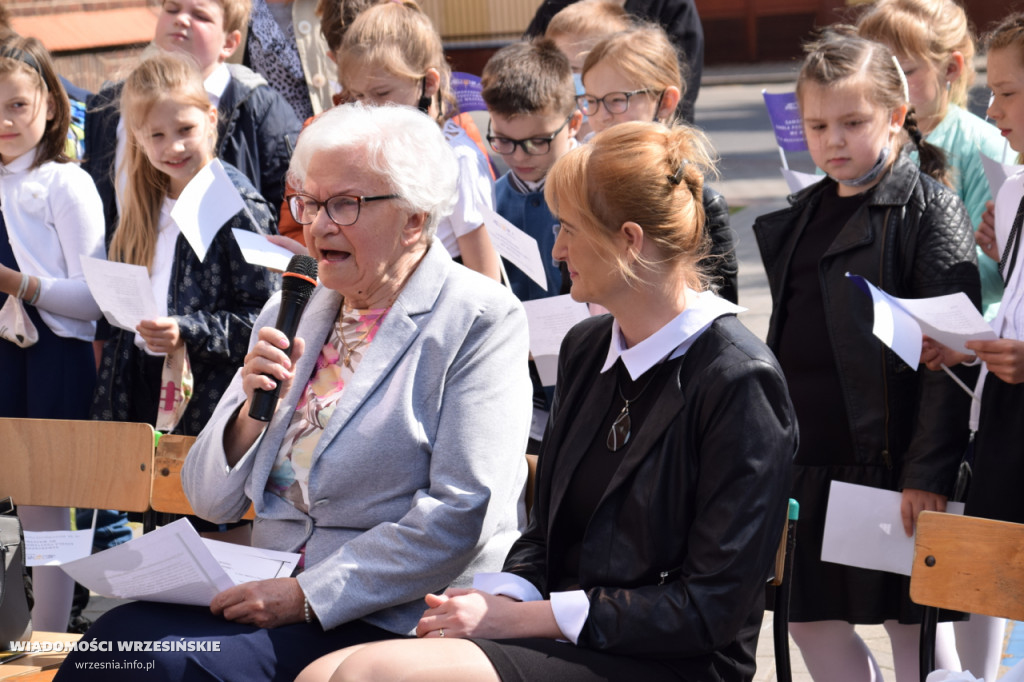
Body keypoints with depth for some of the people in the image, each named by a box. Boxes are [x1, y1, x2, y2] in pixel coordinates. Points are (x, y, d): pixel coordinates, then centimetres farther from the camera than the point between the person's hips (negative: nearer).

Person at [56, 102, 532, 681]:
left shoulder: (482, 319, -4)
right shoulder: (291, 312, 16)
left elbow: (462, 515, -14)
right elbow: (212, 503, 17)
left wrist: (307, 595, -17)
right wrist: (252, 410, -4)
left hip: (392, 622, -6)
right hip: (268, 597, 6)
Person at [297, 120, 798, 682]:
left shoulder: (739, 382, -11)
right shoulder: (587, 348, 15)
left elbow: (713, 608, -14)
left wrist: (519, 617, -15)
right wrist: (500, 597, -4)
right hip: (561, 637, 8)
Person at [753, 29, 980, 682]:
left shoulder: (930, 208, -8)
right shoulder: (802, 217, 13)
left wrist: (929, 473, -19)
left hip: (890, 458, -7)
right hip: (808, 461, 7)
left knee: (912, 624, 2)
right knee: (811, 621, 10)